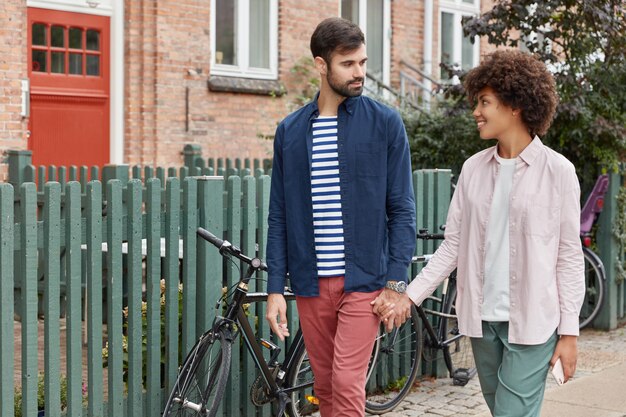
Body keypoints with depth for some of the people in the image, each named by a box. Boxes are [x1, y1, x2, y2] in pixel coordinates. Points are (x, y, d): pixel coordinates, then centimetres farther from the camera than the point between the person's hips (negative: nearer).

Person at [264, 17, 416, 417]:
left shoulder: (385, 123, -2)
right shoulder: (290, 130, 6)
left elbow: (402, 208, -2)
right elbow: (279, 216, 7)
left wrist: (397, 283, -8)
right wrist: (275, 288, 2)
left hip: (364, 280, -3)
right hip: (311, 283, 3)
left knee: (347, 384, -9)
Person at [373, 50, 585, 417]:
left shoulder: (557, 171, -6)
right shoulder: (474, 169, 5)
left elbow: (569, 257, -5)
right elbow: (453, 245, 7)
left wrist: (569, 331, -6)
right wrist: (410, 296, 0)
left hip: (532, 322, -4)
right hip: (482, 318, 5)